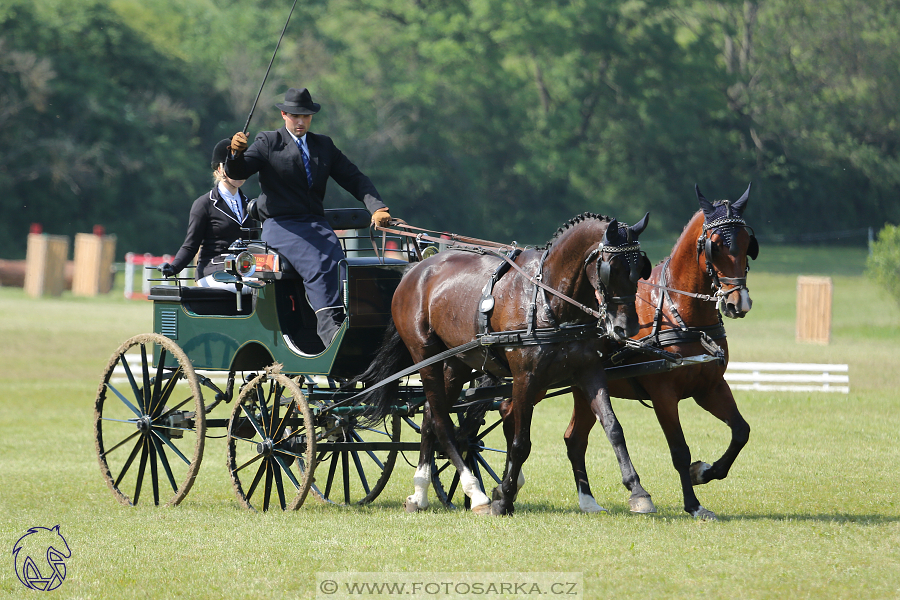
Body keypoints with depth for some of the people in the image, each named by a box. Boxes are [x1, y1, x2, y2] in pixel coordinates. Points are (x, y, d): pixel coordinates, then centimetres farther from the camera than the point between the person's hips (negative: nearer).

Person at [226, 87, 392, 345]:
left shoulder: (324, 145, 19)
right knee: (317, 265, -31)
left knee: (338, 264, -27)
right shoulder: (268, 142, 7)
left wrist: (377, 208, 0)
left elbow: (355, 179, 17)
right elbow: (236, 172, -5)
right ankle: (329, 327, -39)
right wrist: (236, 153, -29)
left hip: (316, 224, 4)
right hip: (280, 225, -4)